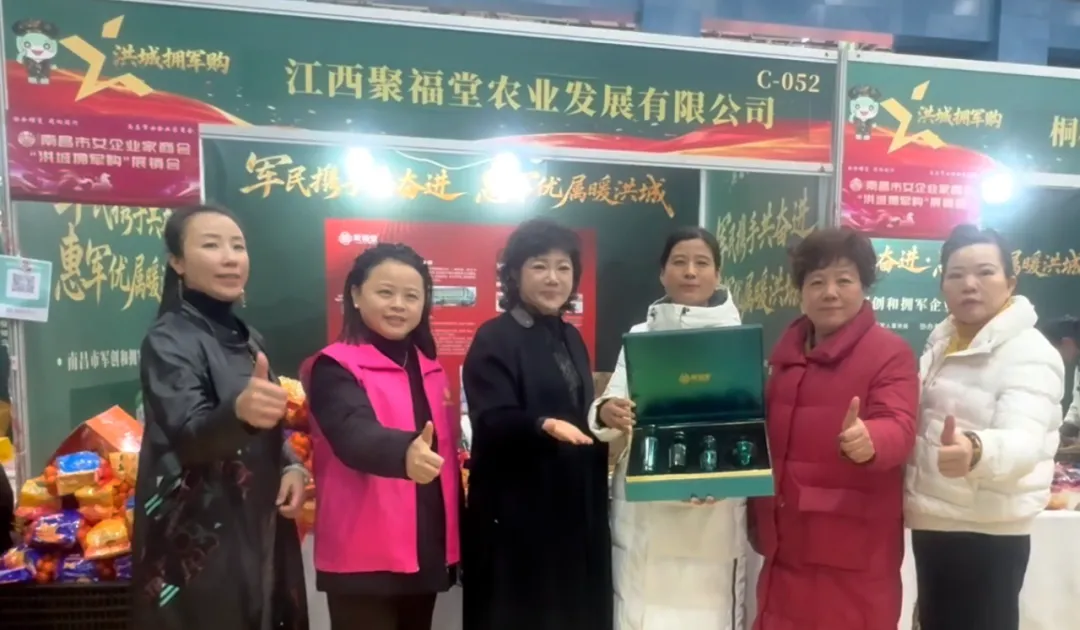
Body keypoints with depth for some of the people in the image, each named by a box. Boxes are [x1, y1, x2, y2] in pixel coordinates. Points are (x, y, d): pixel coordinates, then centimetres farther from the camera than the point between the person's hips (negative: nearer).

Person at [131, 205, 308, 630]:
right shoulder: (169, 339, -12)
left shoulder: (248, 339, 8)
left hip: (260, 527, 7)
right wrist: (238, 410, -47)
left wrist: (291, 467, -4)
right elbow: (188, 434, -26)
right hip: (197, 538, -7)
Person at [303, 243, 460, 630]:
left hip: (426, 552, 6)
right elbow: (354, 432, -29)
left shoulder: (428, 368, 10)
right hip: (365, 557, -6)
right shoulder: (336, 366, -10)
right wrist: (405, 451, -49)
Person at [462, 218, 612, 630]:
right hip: (516, 513, -7)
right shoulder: (493, 340, -10)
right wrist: (544, 425, -35)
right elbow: (492, 422, -20)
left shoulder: (571, 338, 11)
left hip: (575, 505, 7)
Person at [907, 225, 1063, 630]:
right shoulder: (941, 340, 7)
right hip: (933, 523, 8)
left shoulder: (1030, 353, -17)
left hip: (987, 534, -7)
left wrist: (975, 450, -53)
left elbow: (1024, 441, -34)